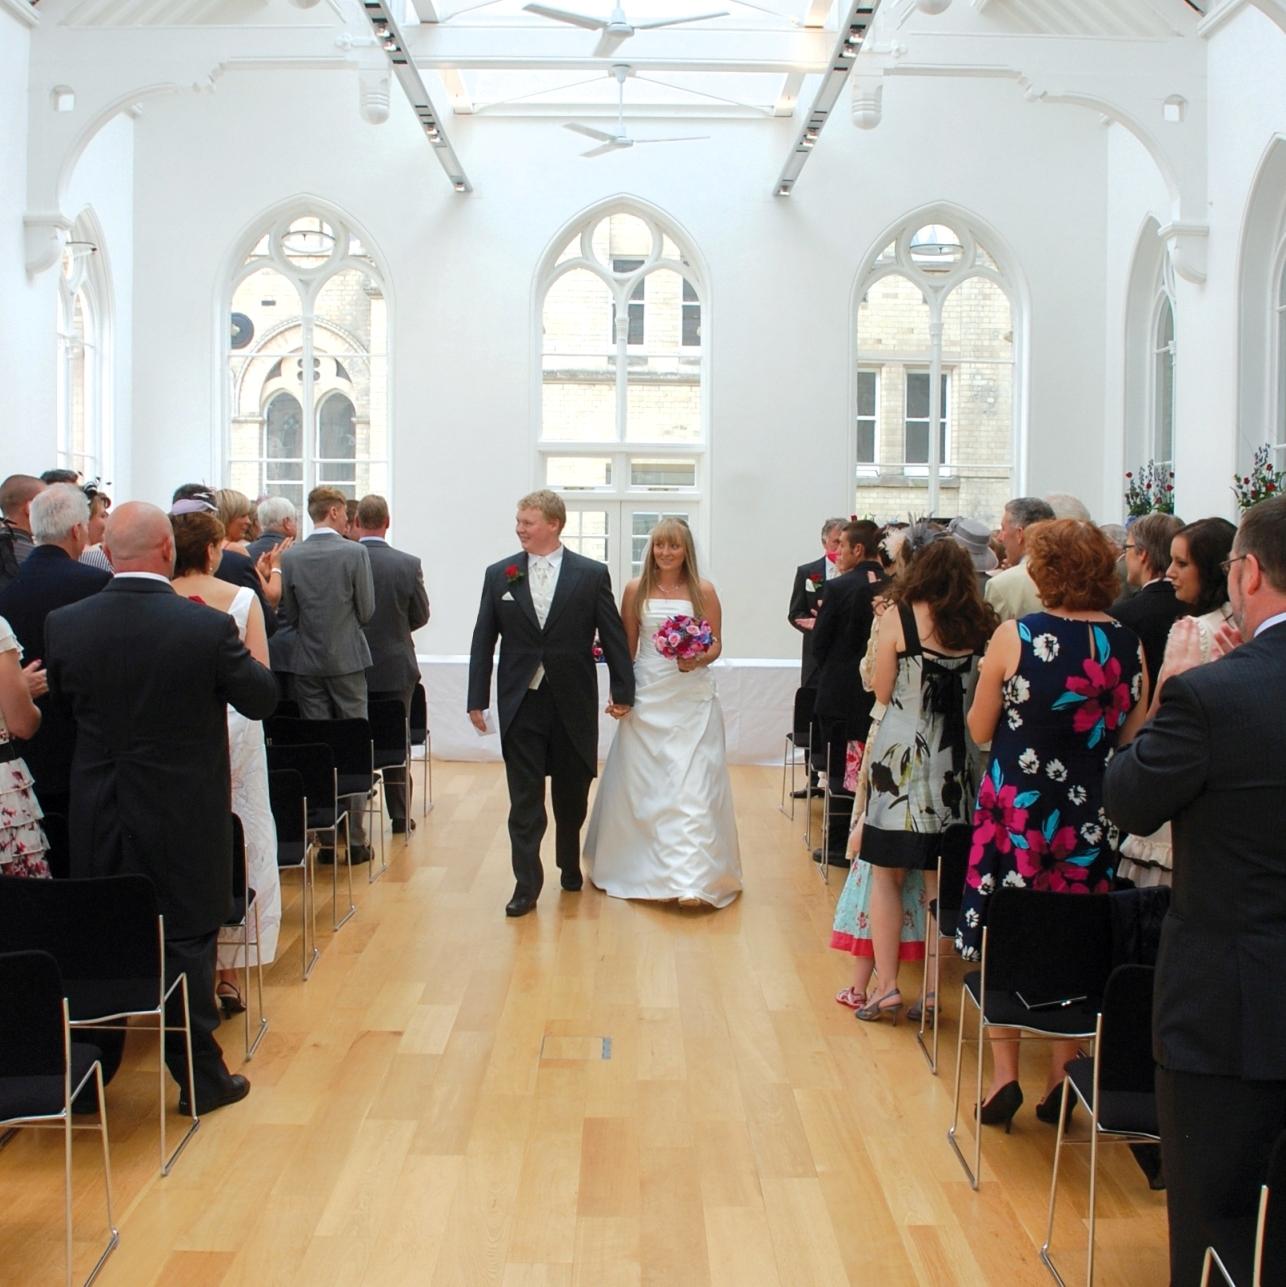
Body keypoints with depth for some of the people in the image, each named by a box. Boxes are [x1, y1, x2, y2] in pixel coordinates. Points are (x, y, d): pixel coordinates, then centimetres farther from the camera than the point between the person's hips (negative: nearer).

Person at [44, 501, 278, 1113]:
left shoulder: (64, 625, -8)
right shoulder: (207, 627, -19)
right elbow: (262, 700, -5)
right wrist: (240, 655, 12)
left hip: (97, 816, 3)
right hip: (183, 816, -3)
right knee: (186, 942, 7)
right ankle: (200, 1078, 17)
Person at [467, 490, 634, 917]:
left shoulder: (592, 574, -2)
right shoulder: (499, 574, 3)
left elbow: (613, 637, 1)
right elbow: (483, 641, 5)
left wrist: (623, 692, 0)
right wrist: (477, 699, 2)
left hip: (572, 704, 0)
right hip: (520, 704, 0)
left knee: (572, 794, 13)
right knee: (524, 799, 0)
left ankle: (570, 865, 35)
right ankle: (526, 884, 5)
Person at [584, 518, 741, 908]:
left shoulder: (704, 591, 1)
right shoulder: (636, 590, 4)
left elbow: (716, 644, 4)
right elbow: (626, 646, 7)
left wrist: (698, 660, -16)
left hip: (692, 698, -1)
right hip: (647, 698, 2)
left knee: (693, 785, -7)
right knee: (643, 784, 7)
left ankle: (692, 879, -8)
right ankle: (644, 867, 24)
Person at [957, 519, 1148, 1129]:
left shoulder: (1015, 637, -13)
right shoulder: (1129, 645, -4)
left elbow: (980, 730, -5)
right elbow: (1133, 739, 5)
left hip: (1016, 805, -3)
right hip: (1091, 815, 3)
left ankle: (1004, 1074, 8)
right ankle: (1061, 1079, 17)